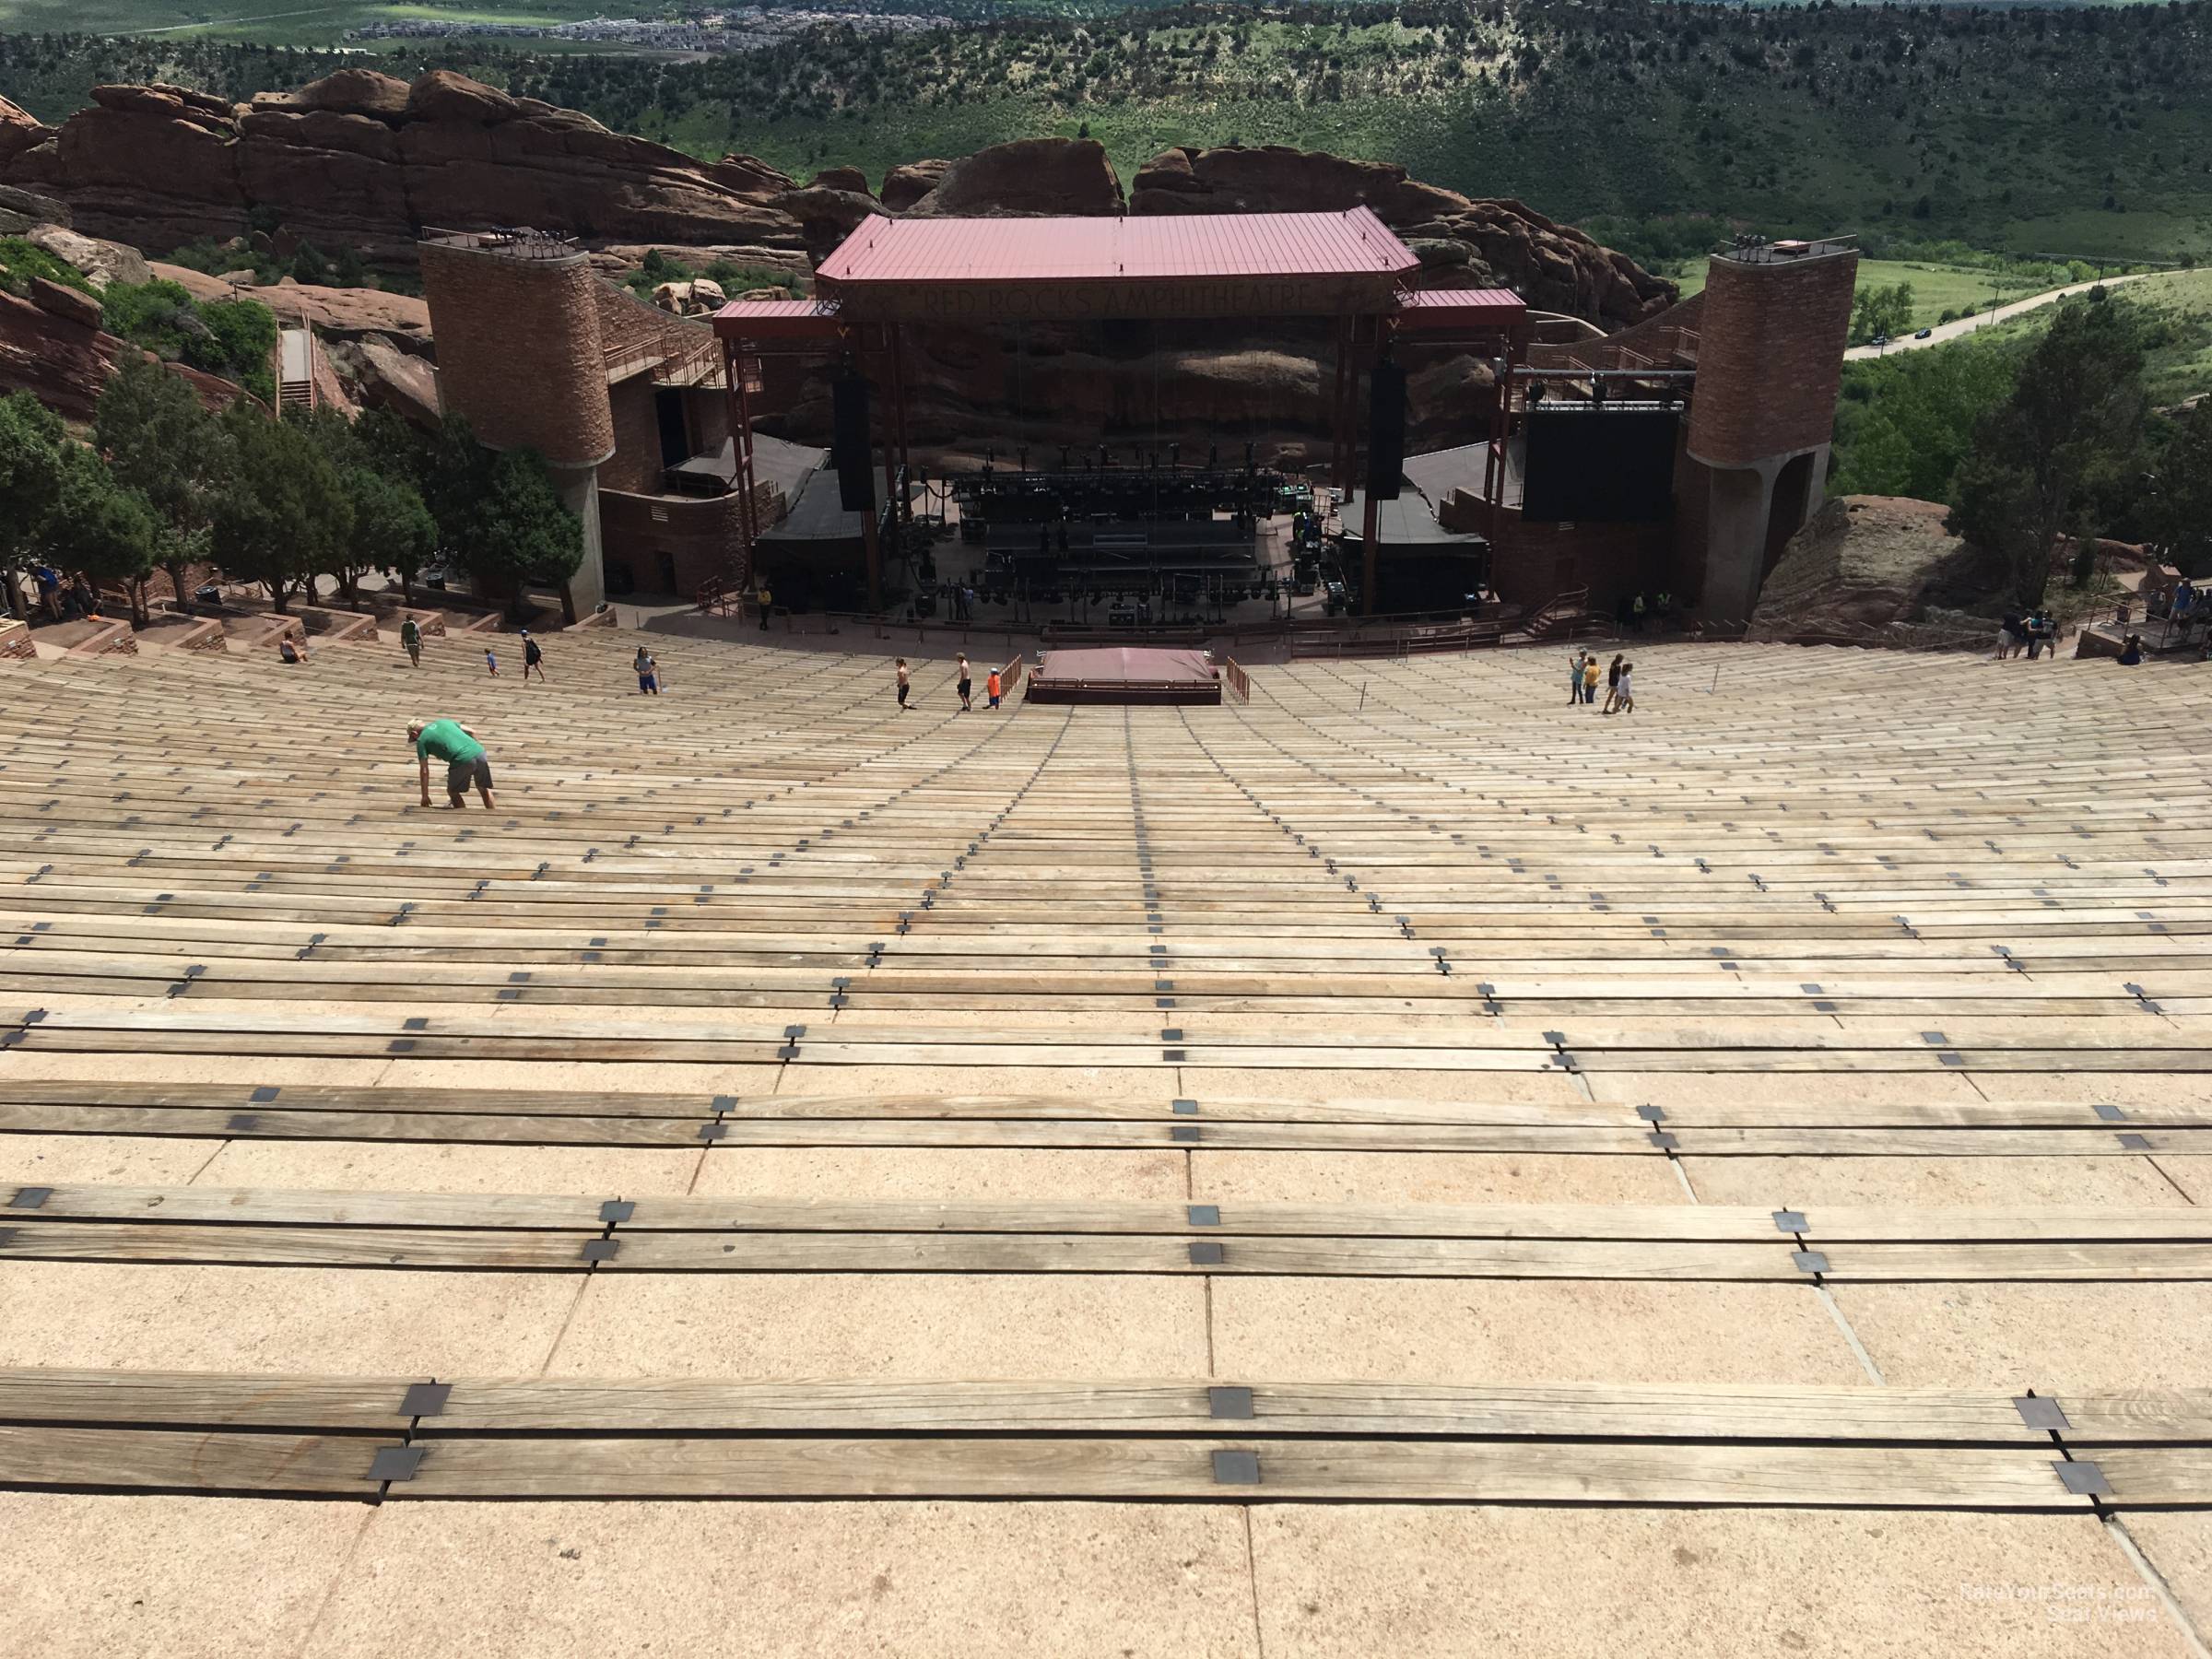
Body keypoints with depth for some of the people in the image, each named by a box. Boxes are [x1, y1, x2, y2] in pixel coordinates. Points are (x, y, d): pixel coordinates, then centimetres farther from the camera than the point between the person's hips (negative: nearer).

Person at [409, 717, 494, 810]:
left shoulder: (422, 740, 13)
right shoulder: (443, 722, 28)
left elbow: (424, 771, 10)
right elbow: (472, 732, 22)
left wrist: (425, 796, 15)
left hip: (463, 759, -5)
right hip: (479, 751, 5)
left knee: (453, 792, 18)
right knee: (484, 789, 22)